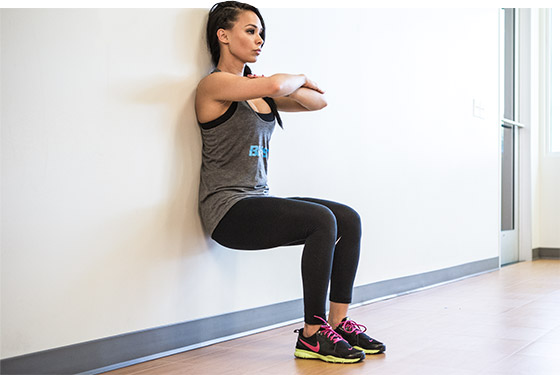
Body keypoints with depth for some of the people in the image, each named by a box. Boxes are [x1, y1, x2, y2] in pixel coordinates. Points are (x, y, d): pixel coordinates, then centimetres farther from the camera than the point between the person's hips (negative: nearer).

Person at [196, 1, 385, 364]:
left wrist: (287, 86, -2)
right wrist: (299, 78, -3)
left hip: (259, 200, 9)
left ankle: (340, 322, 2)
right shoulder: (214, 85, -8)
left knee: (349, 219, -4)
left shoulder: (259, 92, 17)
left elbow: (319, 101, 15)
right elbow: (275, 84, -25)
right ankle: (312, 335, -16)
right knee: (321, 220, -25)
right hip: (229, 210, -8)